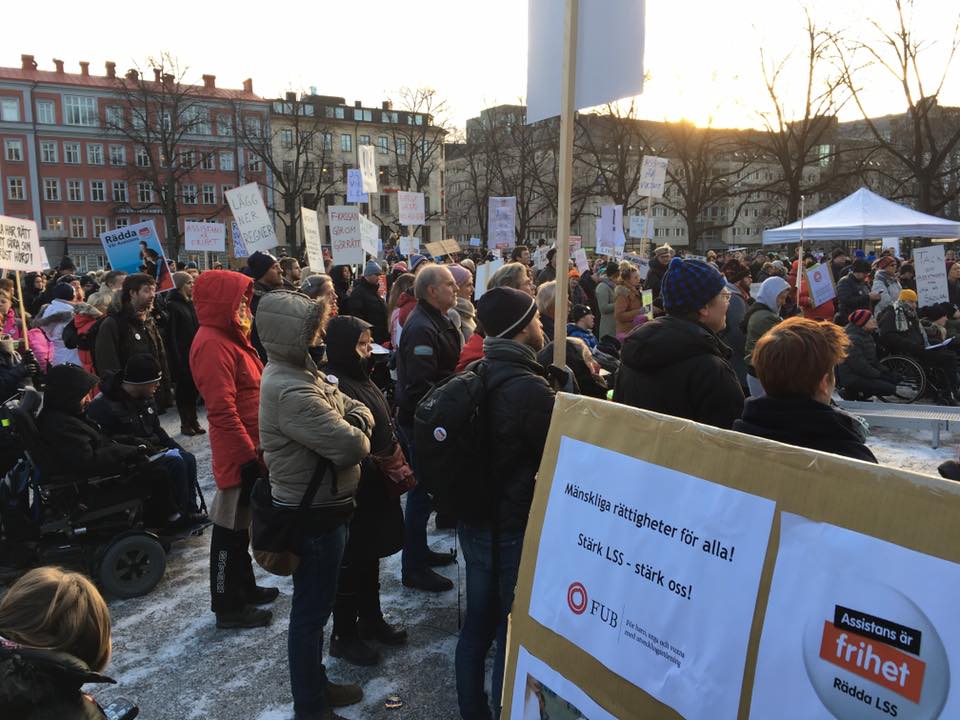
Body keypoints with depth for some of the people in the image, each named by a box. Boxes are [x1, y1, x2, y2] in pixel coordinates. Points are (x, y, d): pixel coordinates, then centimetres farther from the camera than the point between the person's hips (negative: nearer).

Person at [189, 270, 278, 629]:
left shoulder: (229, 337, 12)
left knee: (240, 523, 21)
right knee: (231, 528, 3)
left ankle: (244, 587, 37)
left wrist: (256, 448, 18)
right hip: (239, 454, -10)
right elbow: (222, 411, -25)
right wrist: (248, 455, -22)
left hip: (250, 448, 10)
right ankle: (228, 607, 17)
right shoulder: (212, 344, -20)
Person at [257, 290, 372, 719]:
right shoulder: (290, 390, -28)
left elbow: (354, 409, 9)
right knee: (311, 611, 7)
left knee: (314, 605, 23)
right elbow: (351, 447, -32)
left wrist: (356, 423, -14)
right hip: (313, 515, -10)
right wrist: (354, 435, -9)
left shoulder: (300, 371, 6)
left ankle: (315, 684, 42)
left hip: (319, 506, 10)